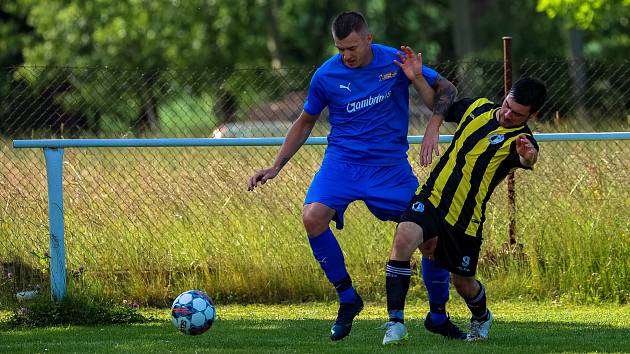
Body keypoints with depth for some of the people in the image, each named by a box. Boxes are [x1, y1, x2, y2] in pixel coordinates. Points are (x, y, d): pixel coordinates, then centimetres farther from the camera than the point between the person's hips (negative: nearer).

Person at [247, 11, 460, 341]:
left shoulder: (395, 62, -5)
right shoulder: (326, 75, -3)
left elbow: (446, 91, 1)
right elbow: (305, 121, 13)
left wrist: (417, 80, -21)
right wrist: (276, 166, 9)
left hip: (391, 166, 0)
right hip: (342, 162, 0)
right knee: (312, 218, -27)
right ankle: (347, 299, -9)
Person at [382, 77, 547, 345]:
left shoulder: (520, 140, -11)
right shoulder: (478, 107, 5)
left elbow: (526, 160, -36)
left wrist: (527, 156, -61)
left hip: (465, 219, -3)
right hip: (431, 198, 3)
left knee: (464, 284, 11)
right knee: (403, 239, -25)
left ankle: (481, 318, 48)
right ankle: (395, 323, -22)